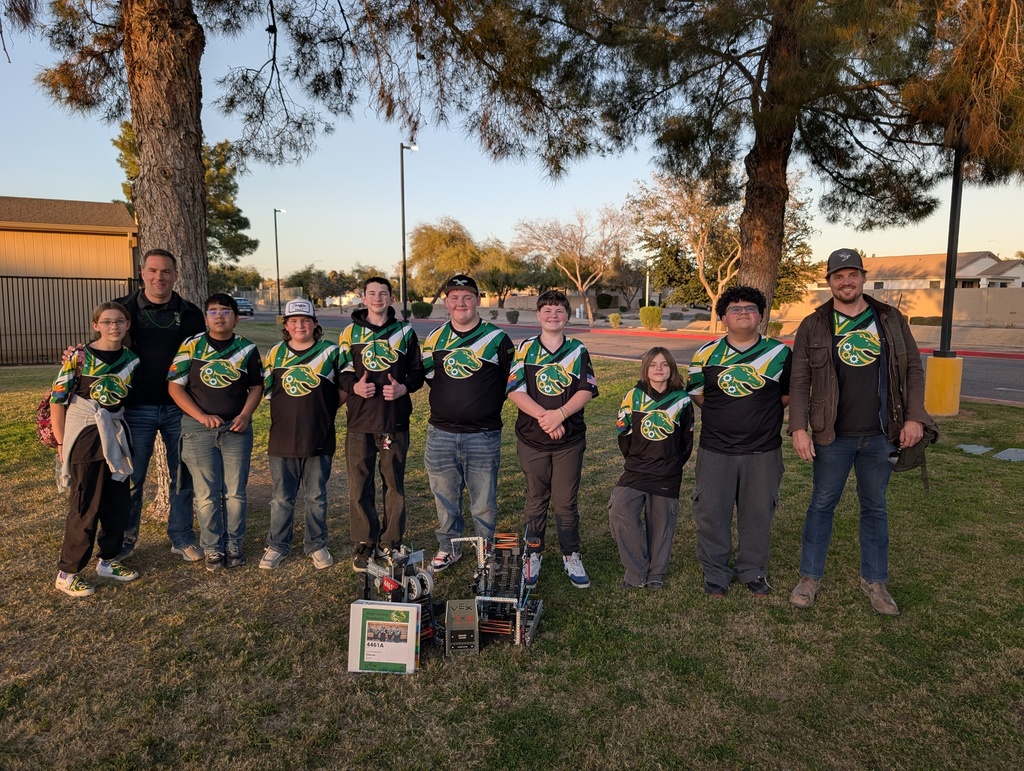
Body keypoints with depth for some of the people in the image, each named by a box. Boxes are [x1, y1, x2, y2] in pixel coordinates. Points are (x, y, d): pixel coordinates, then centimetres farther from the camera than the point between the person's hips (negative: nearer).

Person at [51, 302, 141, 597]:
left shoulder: (132, 360, 4)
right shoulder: (79, 357, -10)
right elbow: (57, 399, -8)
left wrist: (123, 433, 8)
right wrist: (62, 443, -8)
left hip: (115, 436, 5)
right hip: (84, 436, -5)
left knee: (119, 503, 10)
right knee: (85, 507, -1)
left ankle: (108, 561, 28)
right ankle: (67, 574, 13)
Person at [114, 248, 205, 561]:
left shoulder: (190, 313, 3)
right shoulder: (122, 309, 1)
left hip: (179, 407, 1)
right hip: (136, 408, -1)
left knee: (183, 476, 8)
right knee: (131, 478, 7)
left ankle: (182, 538, 21)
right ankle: (124, 540, 23)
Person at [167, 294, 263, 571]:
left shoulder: (247, 348, 5)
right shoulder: (191, 346, 1)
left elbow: (256, 386, 9)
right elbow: (175, 386, -1)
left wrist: (245, 415, -8)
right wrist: (202, 416, -12)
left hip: (237, 428, 1)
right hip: (198, 429, -1)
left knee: (235, 492, 5)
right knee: (206, 494, 3)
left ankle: (234, 546, 19)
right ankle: (213, 549, 16)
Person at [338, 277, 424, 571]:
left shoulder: (404, 332, 7)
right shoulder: (350, 332, 7)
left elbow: (418, 372, 8)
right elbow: (341, 372, 8)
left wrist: (403, 387, -12)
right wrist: (354, 386, -12)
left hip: (395, 420, 0)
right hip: (360, 420, 0)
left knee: (394, 484, 7)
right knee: (359, 486, 3)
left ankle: (391, 544, 20)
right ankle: (364, 545, 18)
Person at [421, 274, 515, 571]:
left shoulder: (497, 338, -2)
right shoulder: (434, 338, 8)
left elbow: (511, 381, 5)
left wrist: (488, 406, 0)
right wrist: (450, 402, 10)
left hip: (483, 436, -3)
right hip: (440, 433, 3)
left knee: (483, 502, 4)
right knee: (444, 497, 14)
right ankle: (448, 547, 32)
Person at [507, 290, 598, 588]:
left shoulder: (578, 350, 4)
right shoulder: (525, 349, 1)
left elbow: (586, 390, -4)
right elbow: (515, 390, -7)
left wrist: (559, 413, -20)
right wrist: (543, 416, -18)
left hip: (570, 439, 0)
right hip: (532, 439, 0)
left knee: (566, 502, 6)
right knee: (536, 500, 11)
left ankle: (571, 557, 22)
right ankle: (533, 555, 25)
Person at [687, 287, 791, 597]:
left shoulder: (779, 353, -1)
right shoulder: (707, 353, 1)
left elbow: (789, 394, 11)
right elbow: (696, 393, 11)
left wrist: (762, 414, 3)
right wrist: (724, 415, 5)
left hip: (763, 452, 0)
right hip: (715, 451, 0)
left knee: (758, 513, 11)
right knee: (711, 513, 6)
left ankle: (753, 571, 31)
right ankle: (715, 573, 24)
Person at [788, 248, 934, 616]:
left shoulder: (891, 319, 5)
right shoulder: (813, 326, -1)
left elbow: (913, 369, 6)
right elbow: (799, 382, -3)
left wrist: (914, 417, -3)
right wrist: (799, 428, -10)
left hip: (880, 435, 2)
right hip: (833, 435, -2)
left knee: (875, 507, 13)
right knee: (822, 505, 8)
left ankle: (874, 581, 26)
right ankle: (810, 577, 20)